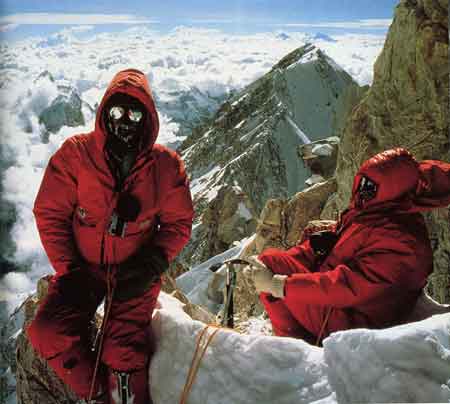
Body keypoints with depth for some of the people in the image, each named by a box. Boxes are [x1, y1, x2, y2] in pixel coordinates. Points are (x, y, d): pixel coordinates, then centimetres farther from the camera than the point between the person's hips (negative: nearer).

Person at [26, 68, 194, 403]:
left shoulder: (166, 165, -4)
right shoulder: (75, 153, -5)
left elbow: (178, 223, 3)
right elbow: (50, 214, -2)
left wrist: (152, 264, -13)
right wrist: (69, 270, -9)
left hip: (135, 274, -1)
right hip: (83, 267, 1)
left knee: (124, 356, -16)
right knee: (48, 334, -19)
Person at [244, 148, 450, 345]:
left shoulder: (400, 242, -24)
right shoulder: (362, 213, 6)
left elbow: (350, 287, -32)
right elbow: (318, 248, 9)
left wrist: (278, 285, -31)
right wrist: (270, 263, -7)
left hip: (349, 321, -10)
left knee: (271, 261, -16)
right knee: (270, 260, 4)